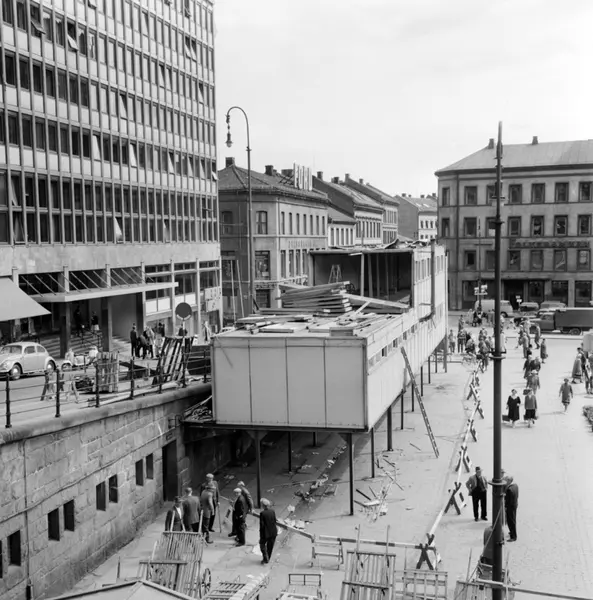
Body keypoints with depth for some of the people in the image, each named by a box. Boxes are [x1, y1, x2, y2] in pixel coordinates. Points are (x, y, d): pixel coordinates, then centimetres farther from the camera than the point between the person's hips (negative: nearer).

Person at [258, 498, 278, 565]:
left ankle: (266, 559, 13)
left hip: (266, 533, -4)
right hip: (273, 532, 5)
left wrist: (261, 536, -9)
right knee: (270, 546, 20)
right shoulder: (272, 511, -8)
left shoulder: (262, 513, -22)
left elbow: (262, 525, -18)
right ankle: (267, 559, 33)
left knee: (262, 544, 19)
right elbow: (275, 521, 1)